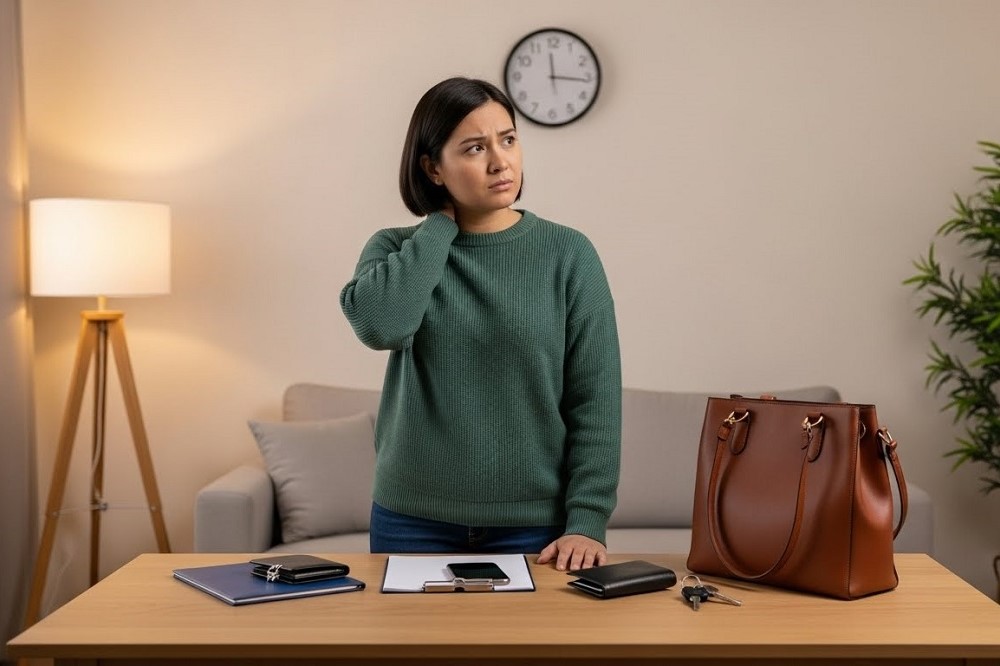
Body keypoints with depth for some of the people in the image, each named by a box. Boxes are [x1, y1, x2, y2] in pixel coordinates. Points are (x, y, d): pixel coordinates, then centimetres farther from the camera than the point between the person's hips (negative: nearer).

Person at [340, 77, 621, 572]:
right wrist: (442, 223, -12)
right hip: (414, 521, 1)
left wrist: (586, 522, -12)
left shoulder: (568, 254, -4)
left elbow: (595, 400, -5)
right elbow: (379, 324, -23)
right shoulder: (397, 250, 0)